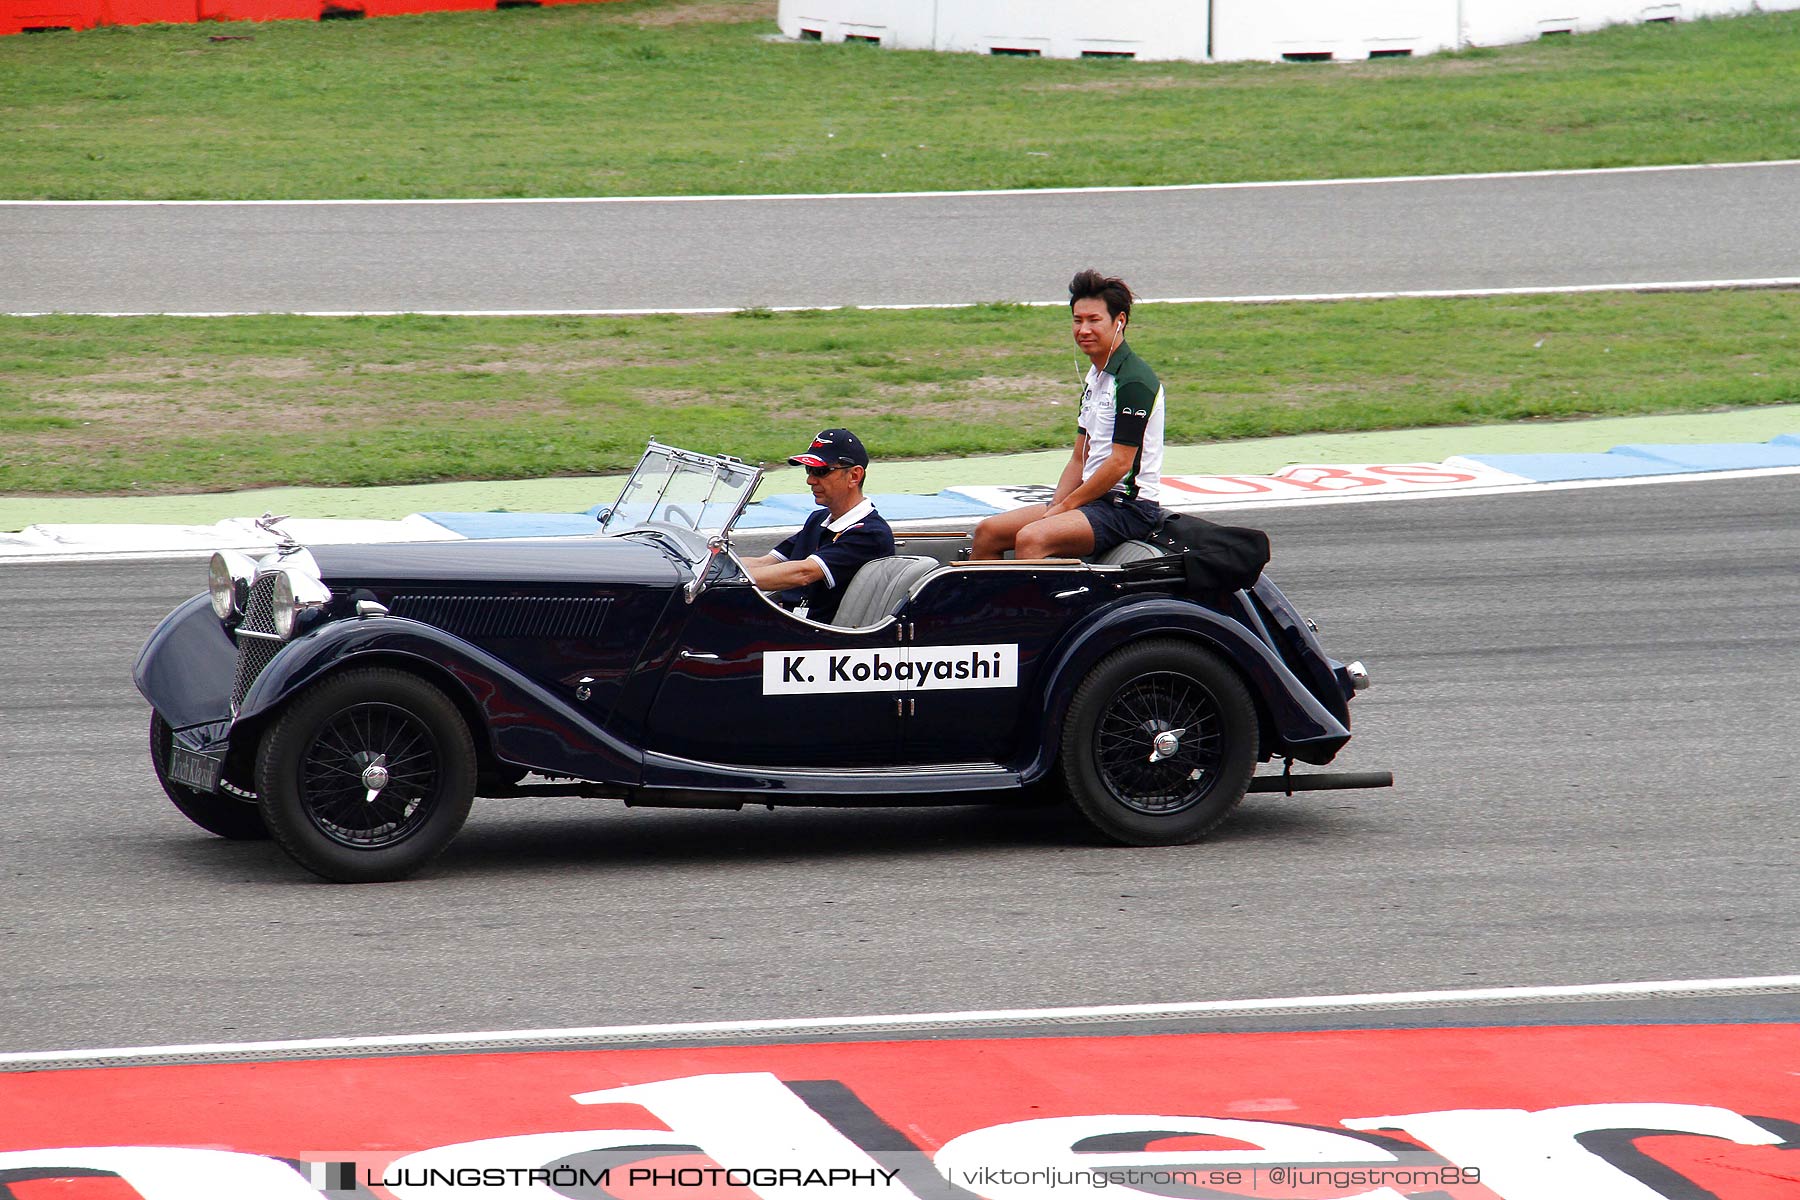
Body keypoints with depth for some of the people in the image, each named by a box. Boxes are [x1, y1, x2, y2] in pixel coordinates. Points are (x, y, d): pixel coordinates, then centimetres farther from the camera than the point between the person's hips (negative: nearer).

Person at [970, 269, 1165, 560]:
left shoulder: (1133, 381, -14)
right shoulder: (1094, 379, 16)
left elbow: (1120, 463, -18)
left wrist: (1065, 507, -12)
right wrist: (1055, 508, 3)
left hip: (1128, 507, -10)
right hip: (1095, 500, 10)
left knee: (1031, 539, -31)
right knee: (988, 532, 3)